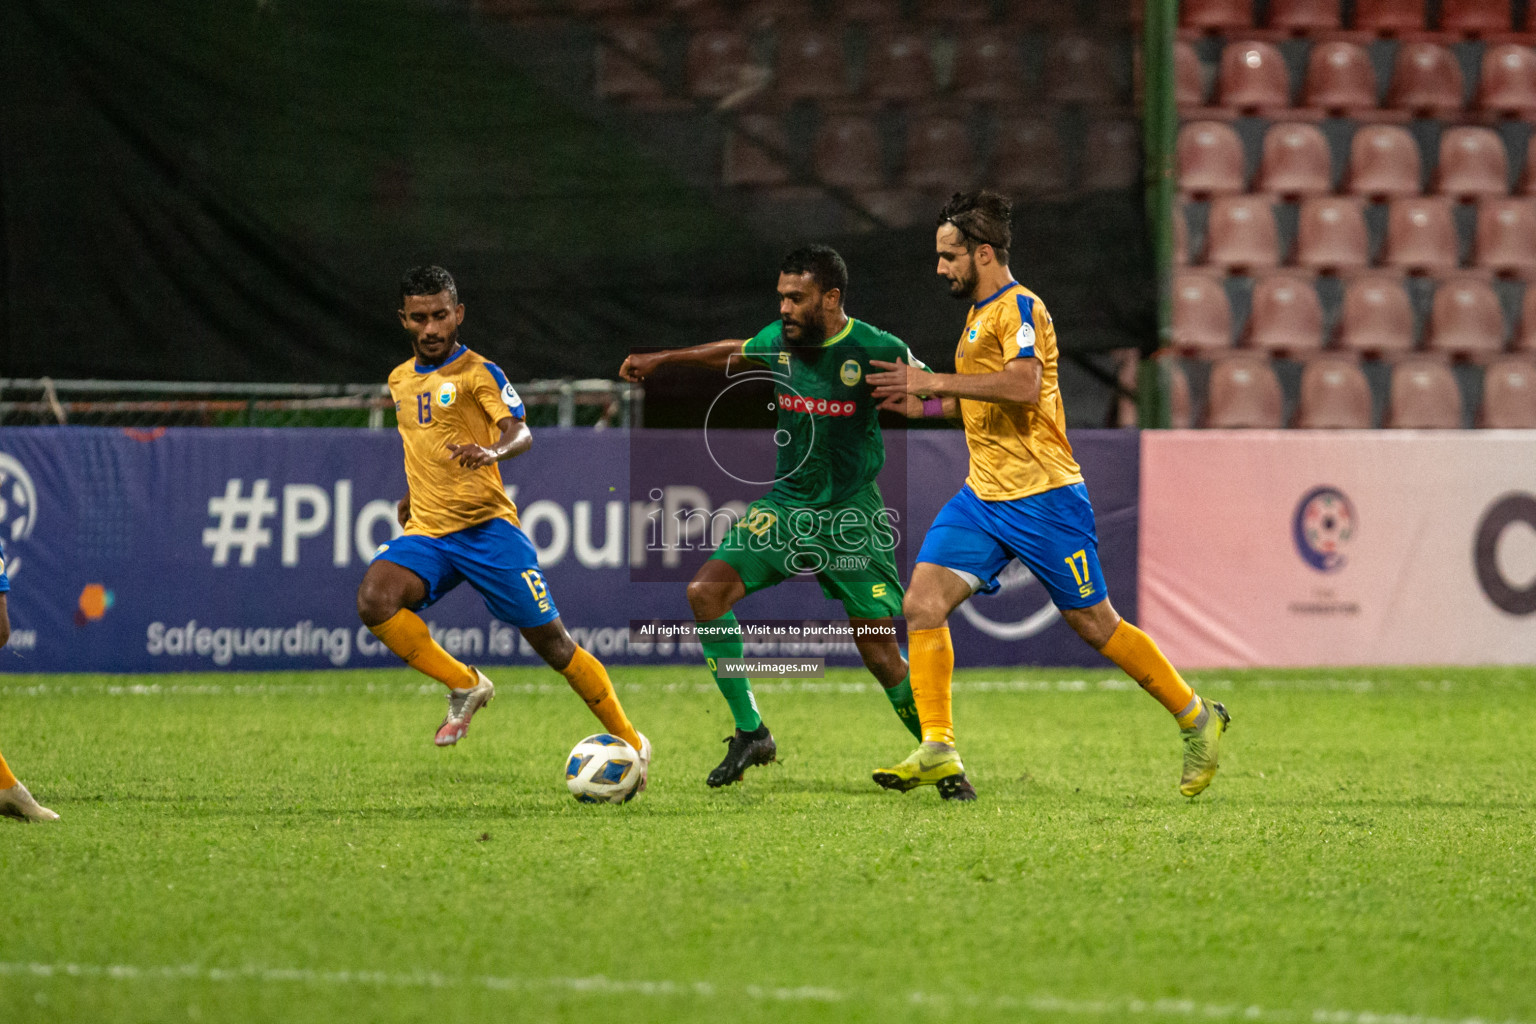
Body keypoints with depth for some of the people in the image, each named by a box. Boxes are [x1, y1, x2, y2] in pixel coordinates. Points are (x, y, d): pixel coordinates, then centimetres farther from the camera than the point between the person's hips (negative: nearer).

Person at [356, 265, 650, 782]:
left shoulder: (478, 372, -4)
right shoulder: (400, 380, 15)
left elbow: (521, 433, -19)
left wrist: (494, 451, -39)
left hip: (486, 526, -5)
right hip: (426, 532, 5)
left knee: (551, 642, -4)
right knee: (374, 601, -25)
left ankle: (630, 743, 12)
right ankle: (465, 686, -8)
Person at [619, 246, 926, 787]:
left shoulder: (875, 350, -13)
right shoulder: (778, 340, 1)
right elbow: (736, 352, 23)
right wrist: (662, 359, 27)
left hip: (851, 515, -5)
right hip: (786, 505, 5)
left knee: (880, 651, -8)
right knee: (705, 591, -14)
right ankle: (750, 732, -5)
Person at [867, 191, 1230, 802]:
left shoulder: (1018, 308, -12)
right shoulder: (981, 314, 18)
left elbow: (1023, 385, -29)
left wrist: (937, 381, -25)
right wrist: (924, 405, 17)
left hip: (1041, 496, -9)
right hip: (982, 495, 9)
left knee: (1093, 624, 0)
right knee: (923, 602, -9)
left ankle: (1198, 720, 17)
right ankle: (938, 752, -11)